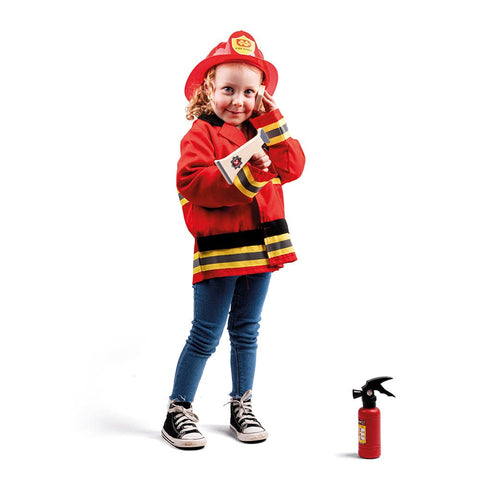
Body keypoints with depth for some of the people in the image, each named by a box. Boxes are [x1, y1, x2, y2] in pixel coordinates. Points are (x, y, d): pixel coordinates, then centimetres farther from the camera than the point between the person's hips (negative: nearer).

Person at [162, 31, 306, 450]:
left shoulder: (263, 130, 15)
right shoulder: (201, 133, -5)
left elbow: (292, 168, 1)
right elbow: (193, 184, -19)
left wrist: (270, 120, -4)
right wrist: (244, 174, -25)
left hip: (260, 246, 6)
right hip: (218, 248, -5)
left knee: (246, 332, 15)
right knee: (205, 336, 0)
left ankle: (242, 406, 28)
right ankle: (178, 412, 13)